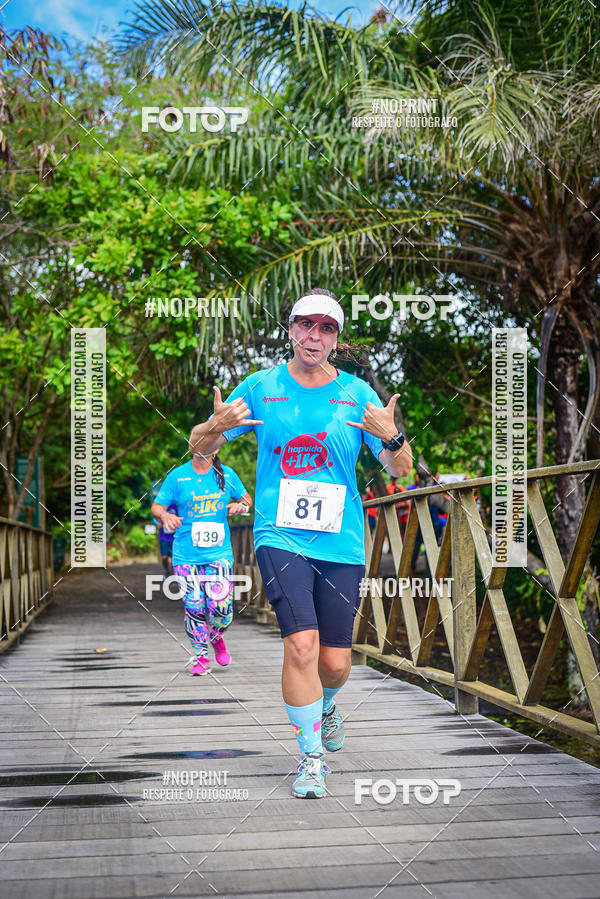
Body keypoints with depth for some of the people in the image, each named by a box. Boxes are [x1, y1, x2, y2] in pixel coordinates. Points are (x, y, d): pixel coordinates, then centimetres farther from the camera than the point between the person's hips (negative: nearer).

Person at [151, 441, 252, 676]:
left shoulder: (226, 474, 7)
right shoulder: (177, 476, 3)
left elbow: (246, 498, 20)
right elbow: (157, 506, 5)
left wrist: (241, 505, -3)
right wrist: (165, 515, -17)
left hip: (219, 552, 0)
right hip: (186, 555, 0)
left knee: (221, 606, -9)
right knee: (194, 608, -2)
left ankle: (217, 638, 24)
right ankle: (201, 656, 16)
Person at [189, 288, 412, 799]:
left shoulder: (357, 393, 4)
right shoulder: (261, 386, 3)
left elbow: (400, 469, 3)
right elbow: (200, 446, 8)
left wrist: (391, 437, -19)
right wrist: (217, 427, -15)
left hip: (341, 543, 2)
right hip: (281, 537, -1)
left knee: (335, 662, 4)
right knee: (301, 645, -17)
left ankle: (325, 708, 40)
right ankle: (311, 758, 0)